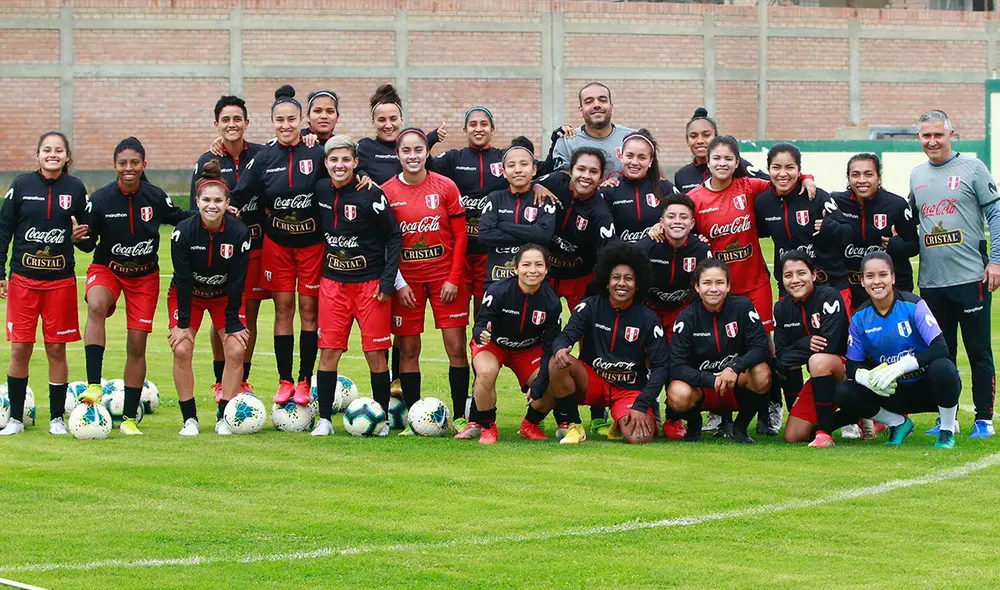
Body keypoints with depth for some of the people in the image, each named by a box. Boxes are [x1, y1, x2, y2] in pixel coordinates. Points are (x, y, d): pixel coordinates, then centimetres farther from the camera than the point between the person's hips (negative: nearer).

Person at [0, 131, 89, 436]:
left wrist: (81, 235, -14)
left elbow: (88, 233, 10)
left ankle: (57, 418, 14)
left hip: (61, 280, 0)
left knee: (57, 349, 3)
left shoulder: (75, 188, 2)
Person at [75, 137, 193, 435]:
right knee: (96, 306, -36)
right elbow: (89, 245, -7)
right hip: (107, 268, -2)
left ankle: (129, 418, 14)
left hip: (145, 275, 2)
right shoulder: (100, 199, -13)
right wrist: (80, 238, -29)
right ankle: (94, 386, -38)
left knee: (136, 346, 2)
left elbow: (178, 217, 9)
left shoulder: (155, 197, -9)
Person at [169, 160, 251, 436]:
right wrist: (182, 323, -18)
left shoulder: (240, 233, -22)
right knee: (181, 350, -15)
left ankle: (224, 418, 0)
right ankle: (189, 419, -3)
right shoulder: (183, 232, -24)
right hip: (188, 295, -1)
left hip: (224, 296, 1)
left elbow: (236, 282, -16)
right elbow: (183, 280, -19)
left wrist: (233, 324, -13)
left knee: (236, 350, -12)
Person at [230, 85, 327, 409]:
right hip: (277, 242, 2)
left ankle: (304, 381, 9)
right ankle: (284, 381, 9)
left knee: (308, 308, 2)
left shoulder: (317, 154, -8)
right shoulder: (264, 158, -2)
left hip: (312, 241, -2)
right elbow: (240, 195, 1)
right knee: (283, 308, 3)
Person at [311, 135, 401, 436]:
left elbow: (394, 237, -5)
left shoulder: (370, 194, -11)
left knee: (375, 352, -1)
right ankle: (324, 419, 6)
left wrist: (387, 282, -9)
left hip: (370, 284, -4)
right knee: (328, 351, 0)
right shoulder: (321, 191, 2)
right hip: (333, 283, 4)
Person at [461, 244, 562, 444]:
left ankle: (530, 425, 14)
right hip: (493, 343, -3)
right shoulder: (498, 291, -27)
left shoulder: (552, 302, -19)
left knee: (550, 385, -19)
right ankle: (486, 426, -10)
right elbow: (480, 325, -24)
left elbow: (550, 346, -14)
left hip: (529, 349, 3)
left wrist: (539, 385, -22)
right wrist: (482, 334, -51)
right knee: (487, 372, -35)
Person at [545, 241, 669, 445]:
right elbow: (565, 336, -12)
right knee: (558, 363, -29)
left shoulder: (648, 319, -5)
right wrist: (560, 349, -40)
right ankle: (573, 426, -12)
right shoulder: (591, 307, -2)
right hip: (592, 381, 1)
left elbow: (660, 366, -6)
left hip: (630, 389, -1)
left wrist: (641, 406, -17)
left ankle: (622, 424, 10)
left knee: (640, 437, -29)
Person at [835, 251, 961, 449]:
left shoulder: (912, 305, -16)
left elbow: (940, 348, -24)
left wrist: (898, 367, -35)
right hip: (896, 392, 4)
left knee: (942, 368, -38)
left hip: (927, 388, -4)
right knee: (843, 393, -17)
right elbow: (853, 366, -2)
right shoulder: (860, 318, -4)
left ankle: (947, 430, -11)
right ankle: (899, 423, 6)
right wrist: (867, 378, -27)